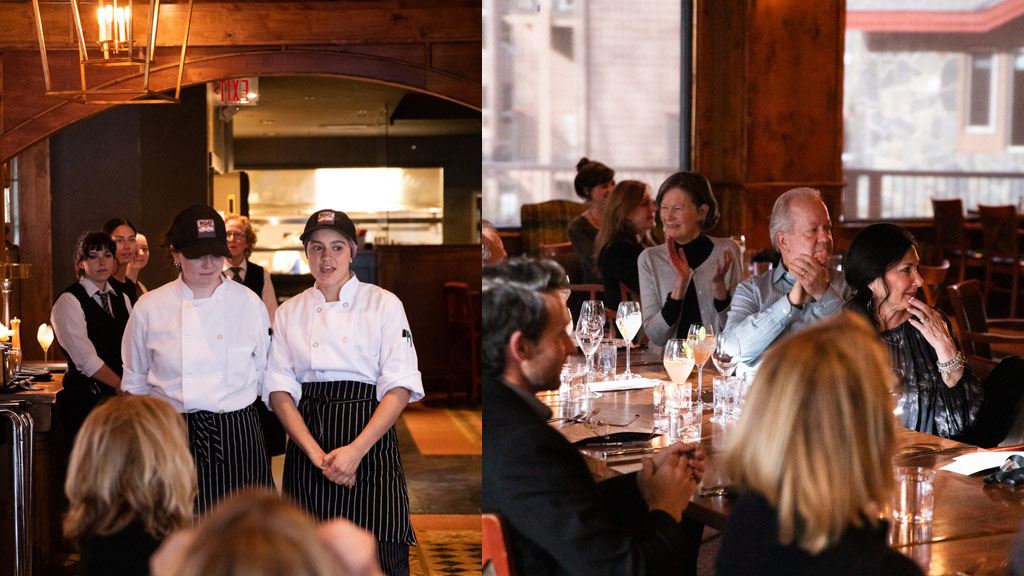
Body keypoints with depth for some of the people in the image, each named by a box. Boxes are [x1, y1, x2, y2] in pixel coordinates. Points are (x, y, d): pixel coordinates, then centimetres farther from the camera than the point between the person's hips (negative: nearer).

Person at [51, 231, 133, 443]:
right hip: (86, 399, -5)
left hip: (121, 396, 6)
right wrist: (122, 386, -12)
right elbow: (87, 360, -13)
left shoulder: (122, 299, 15)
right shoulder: (69, 301, -6)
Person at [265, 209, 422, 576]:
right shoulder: (289, 312, 10)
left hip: (369, 440, -2)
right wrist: (315, 452, -9)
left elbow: (400, 387, -4)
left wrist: (356, 450, -15)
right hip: (306, 440, 2)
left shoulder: (384, 304, 2)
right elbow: (279, 390, 5)